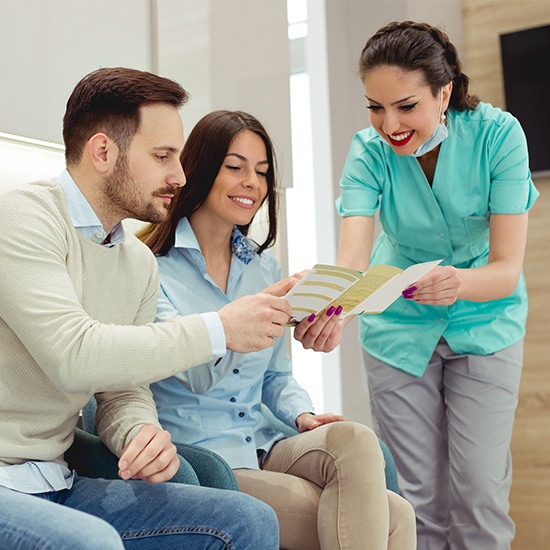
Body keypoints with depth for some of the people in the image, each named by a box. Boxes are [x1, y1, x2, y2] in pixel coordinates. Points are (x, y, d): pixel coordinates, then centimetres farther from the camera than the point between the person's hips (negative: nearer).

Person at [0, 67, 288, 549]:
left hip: (56, 486, 7)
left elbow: (123, 392, 12)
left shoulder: (140, 262, 11)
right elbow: (73, 355, -27)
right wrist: (218, 330, -20)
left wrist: (142, 433, -13)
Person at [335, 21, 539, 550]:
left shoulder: (496, 135, -21)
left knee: (478, 491, -4)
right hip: (400, 327, 1)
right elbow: (351, 259, -31)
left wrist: (459, 282, -47)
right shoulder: (370, 151, -17)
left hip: (484, 323, -1)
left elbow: (507, 267, -24)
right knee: (419, 496, 3)